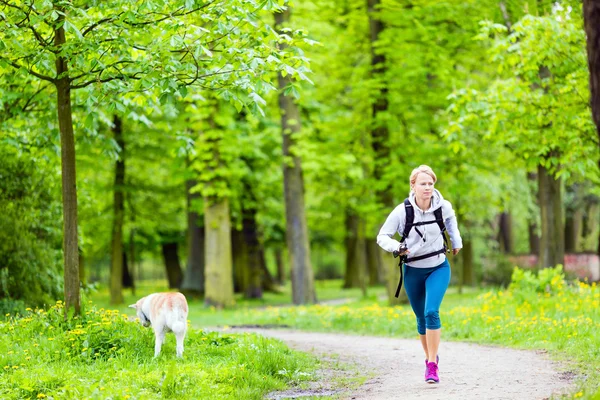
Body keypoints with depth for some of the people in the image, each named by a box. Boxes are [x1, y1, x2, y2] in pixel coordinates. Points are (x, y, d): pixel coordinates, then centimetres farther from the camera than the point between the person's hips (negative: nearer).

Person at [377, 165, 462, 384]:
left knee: (431, 312, -20)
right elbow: (382, 237, -12)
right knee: (421, 318, 11)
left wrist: (456, 241, 18)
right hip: (413, 270, 0)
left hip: (438, 268, 0)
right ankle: (430, 358, 34)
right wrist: (396, 247, -29)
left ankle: (432, 365, -16)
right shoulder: (402, 211, -19)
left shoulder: (443, 206, -13)